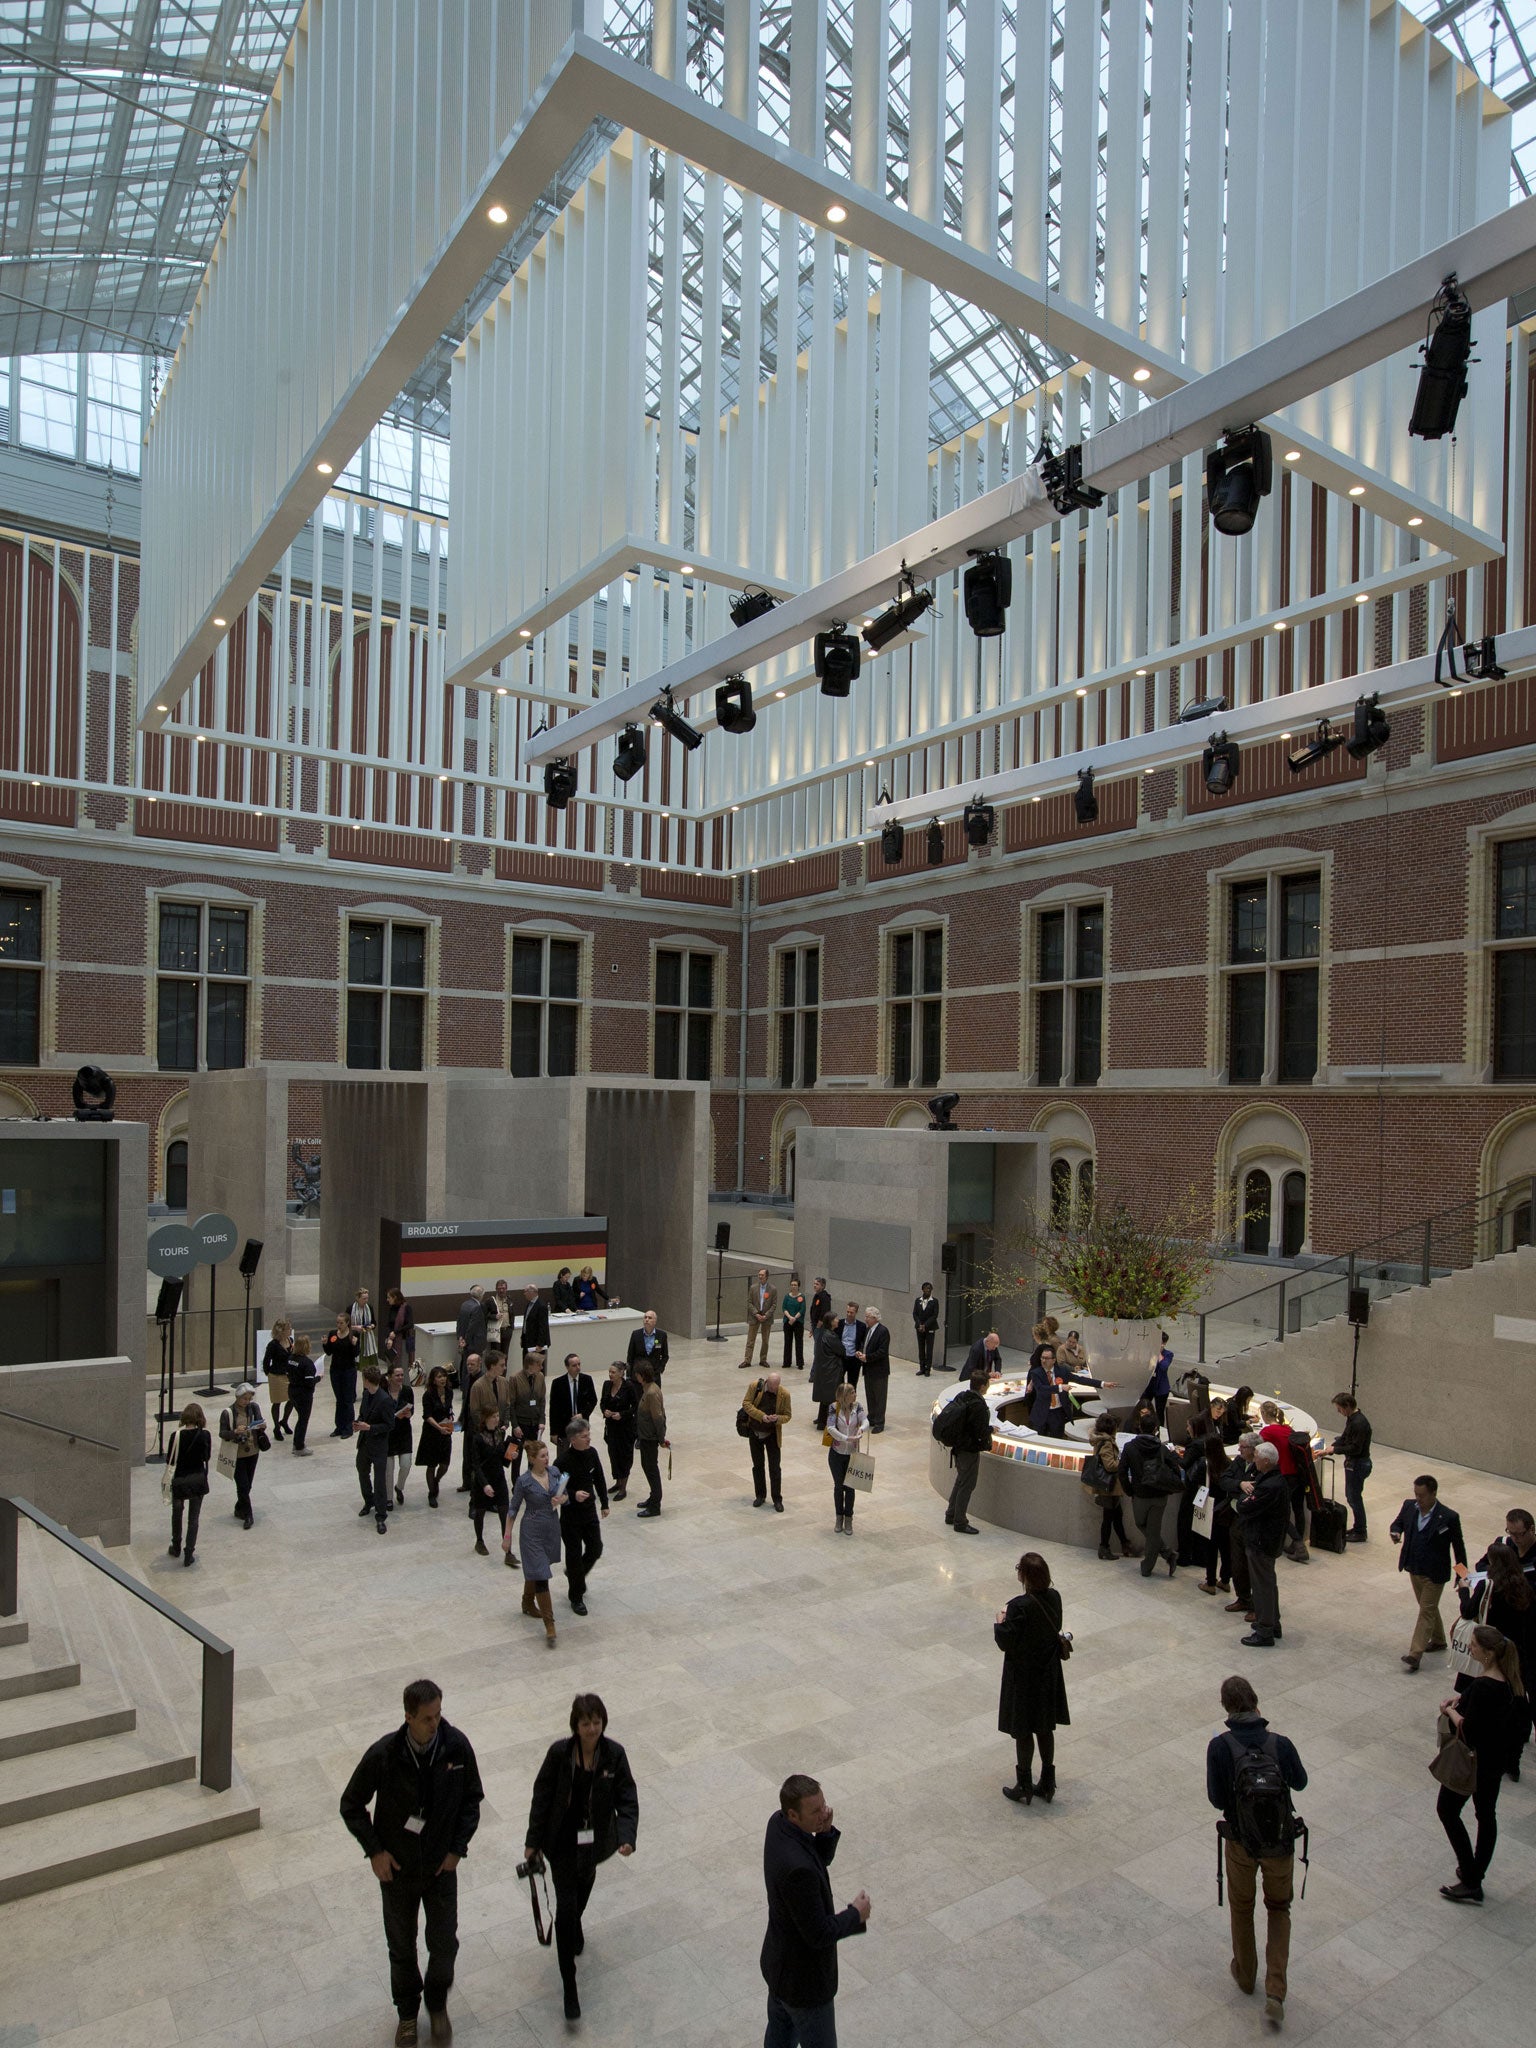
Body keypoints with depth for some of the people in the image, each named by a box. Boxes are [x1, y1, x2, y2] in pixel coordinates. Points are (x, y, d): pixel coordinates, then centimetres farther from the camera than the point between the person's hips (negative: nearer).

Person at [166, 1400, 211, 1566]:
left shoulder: (177, 1436, -20)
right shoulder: (205, 1435, -13)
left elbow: (170, 1460, -9)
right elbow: (207, 1456, 0)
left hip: (179, 1481, -1)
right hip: (198, 1479, 1)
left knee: (177, 1514, 23)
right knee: (194, 1518, 12)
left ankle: (176, 1548, 37)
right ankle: (189, 1553, 12)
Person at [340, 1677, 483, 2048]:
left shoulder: (457, 1747, -21)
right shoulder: (383, 1755, -26)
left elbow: (472, 1799, -4)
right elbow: (351, 1806, -9)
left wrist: (458, 1847, -10)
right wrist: (374, 1850, -12)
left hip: (442, 1865, 1)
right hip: (397, 1868, -1)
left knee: (444, 1944, 11)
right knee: (401, 1947, 17)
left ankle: (438, 2004, 41)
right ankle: (407, 2012, 44)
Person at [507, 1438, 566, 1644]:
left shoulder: (554, 1472, -3)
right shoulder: (524, 1481, -16)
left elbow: (565, 1494, 9)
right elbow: (514, 1509, -7)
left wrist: (560, 1499, -14)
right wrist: (507, 1536, -4)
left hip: (552, 1528, 5)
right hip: (533, 1531, -5)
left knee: (535, 1570, 22)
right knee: (540, 1575, -8)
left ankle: (528, 1604, 46)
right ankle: (549, 1625, -5)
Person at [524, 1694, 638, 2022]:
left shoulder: (614, 1754, -17)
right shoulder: (559, 1753, -21)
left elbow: (627, 1799, -14)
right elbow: (542, 1797, -10)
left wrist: (627, 1837, -29)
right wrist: (533, 1841, -4)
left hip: (596, 1840, 2)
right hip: (563, 1841, -2)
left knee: (585, 1881, 27)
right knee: (566, 1907, -7)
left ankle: (574, 1927, 59)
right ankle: (569, 1986, 4)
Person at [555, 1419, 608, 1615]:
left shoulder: (591, 1454, -6)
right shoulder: (563, 1461, -23)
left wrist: (604, 1503, 13)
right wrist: (573, 1495, -33)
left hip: (590, 1511, 5)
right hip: (570, 1515, -5)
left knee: (595, 1549, 11)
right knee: (574, 1554, 5)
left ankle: (574, 1574, 41)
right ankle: (576, 1598, 23)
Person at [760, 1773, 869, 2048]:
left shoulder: (778, 1823, -13)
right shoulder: (798, 1869, -40)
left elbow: (821, 1859, 4)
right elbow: (819, 1934, -30)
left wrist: (826, 1831, -17)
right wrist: (856, 1914, -14)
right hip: (803, 1980, -8)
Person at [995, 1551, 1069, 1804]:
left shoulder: (1020, 1606, -29)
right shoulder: (1054, 1598, -10)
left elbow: (1005, 1643, -23)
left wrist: (1000, 1621, -5)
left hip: (1023, 1676, -6)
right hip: (1049, 1672, 6)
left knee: (1023, 1731, 11)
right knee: (1045, 1728, 20)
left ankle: (1024, 1788, 24)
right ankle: (1047, 1784, 31)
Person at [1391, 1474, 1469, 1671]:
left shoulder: (1449, 1517, -20)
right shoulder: (1409, 1506, -6)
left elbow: (1459, 1547, -9)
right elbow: (1397, 1522, 10)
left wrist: (1462, 1575, -4)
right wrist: (1395, 1532, -14)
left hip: (1434, 1573, -6)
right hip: (1414, 1569, 6)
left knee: (1427, 1611, -3)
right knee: (1428, 1608, 22)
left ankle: (1415, 1654, -3)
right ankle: (1438, 1640, 42)